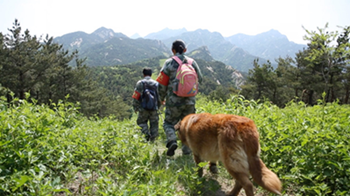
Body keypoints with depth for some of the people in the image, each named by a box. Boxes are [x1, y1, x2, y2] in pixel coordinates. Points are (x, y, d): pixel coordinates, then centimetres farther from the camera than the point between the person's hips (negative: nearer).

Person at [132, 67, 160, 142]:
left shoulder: (140, 83, -2)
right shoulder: (156, 83, 5)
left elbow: (135, 97, -6)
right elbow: (159, 97, 7)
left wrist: (135, 108, 4)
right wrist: (157, 107, 20)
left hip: (143, 108, -1)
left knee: (141, 122, 18)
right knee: (154, 123, 13)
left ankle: (146, 133, -4)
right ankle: (152, 140, 11)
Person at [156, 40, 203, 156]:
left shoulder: (169, 63, -6)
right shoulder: (192, 62, 3)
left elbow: (162, 84, -4)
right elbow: (199, 79, 15)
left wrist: (162, 98, 11)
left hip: (174, 100, -3)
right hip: (190, 101, 3)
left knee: (168, 123, 13)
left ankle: (172, 141, -11)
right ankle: (187, 150, 16)